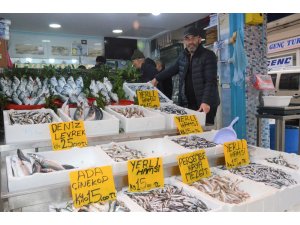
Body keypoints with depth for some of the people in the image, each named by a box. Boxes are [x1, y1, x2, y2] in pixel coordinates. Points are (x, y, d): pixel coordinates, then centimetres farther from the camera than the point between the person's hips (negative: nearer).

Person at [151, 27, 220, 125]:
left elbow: (210, 81, -19)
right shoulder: (183, 55, 11)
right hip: (187, 103, 6)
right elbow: (172, 69, 27)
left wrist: (206, 102, -30)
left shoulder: (208, 55, -9)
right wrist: (157, 78, 34)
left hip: (206, 105, -6)